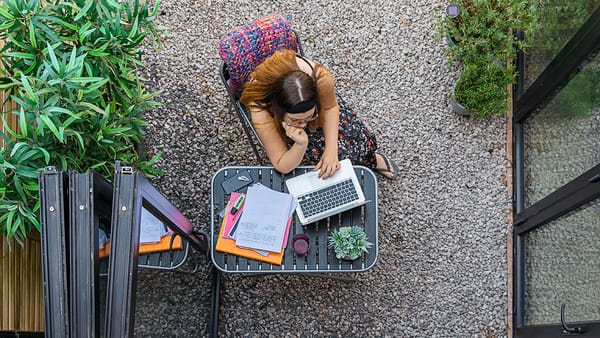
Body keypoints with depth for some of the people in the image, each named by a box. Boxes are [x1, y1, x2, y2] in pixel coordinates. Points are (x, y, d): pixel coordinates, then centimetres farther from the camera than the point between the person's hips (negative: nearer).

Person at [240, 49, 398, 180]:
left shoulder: (321, 79, -40)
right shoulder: (261, 112, -44)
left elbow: (330, 107, -14)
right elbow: (282, 167, -31)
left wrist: (331, 149, -24)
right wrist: (301, 145, -51)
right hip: (278, 123, -2)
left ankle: (370, 157, 33)